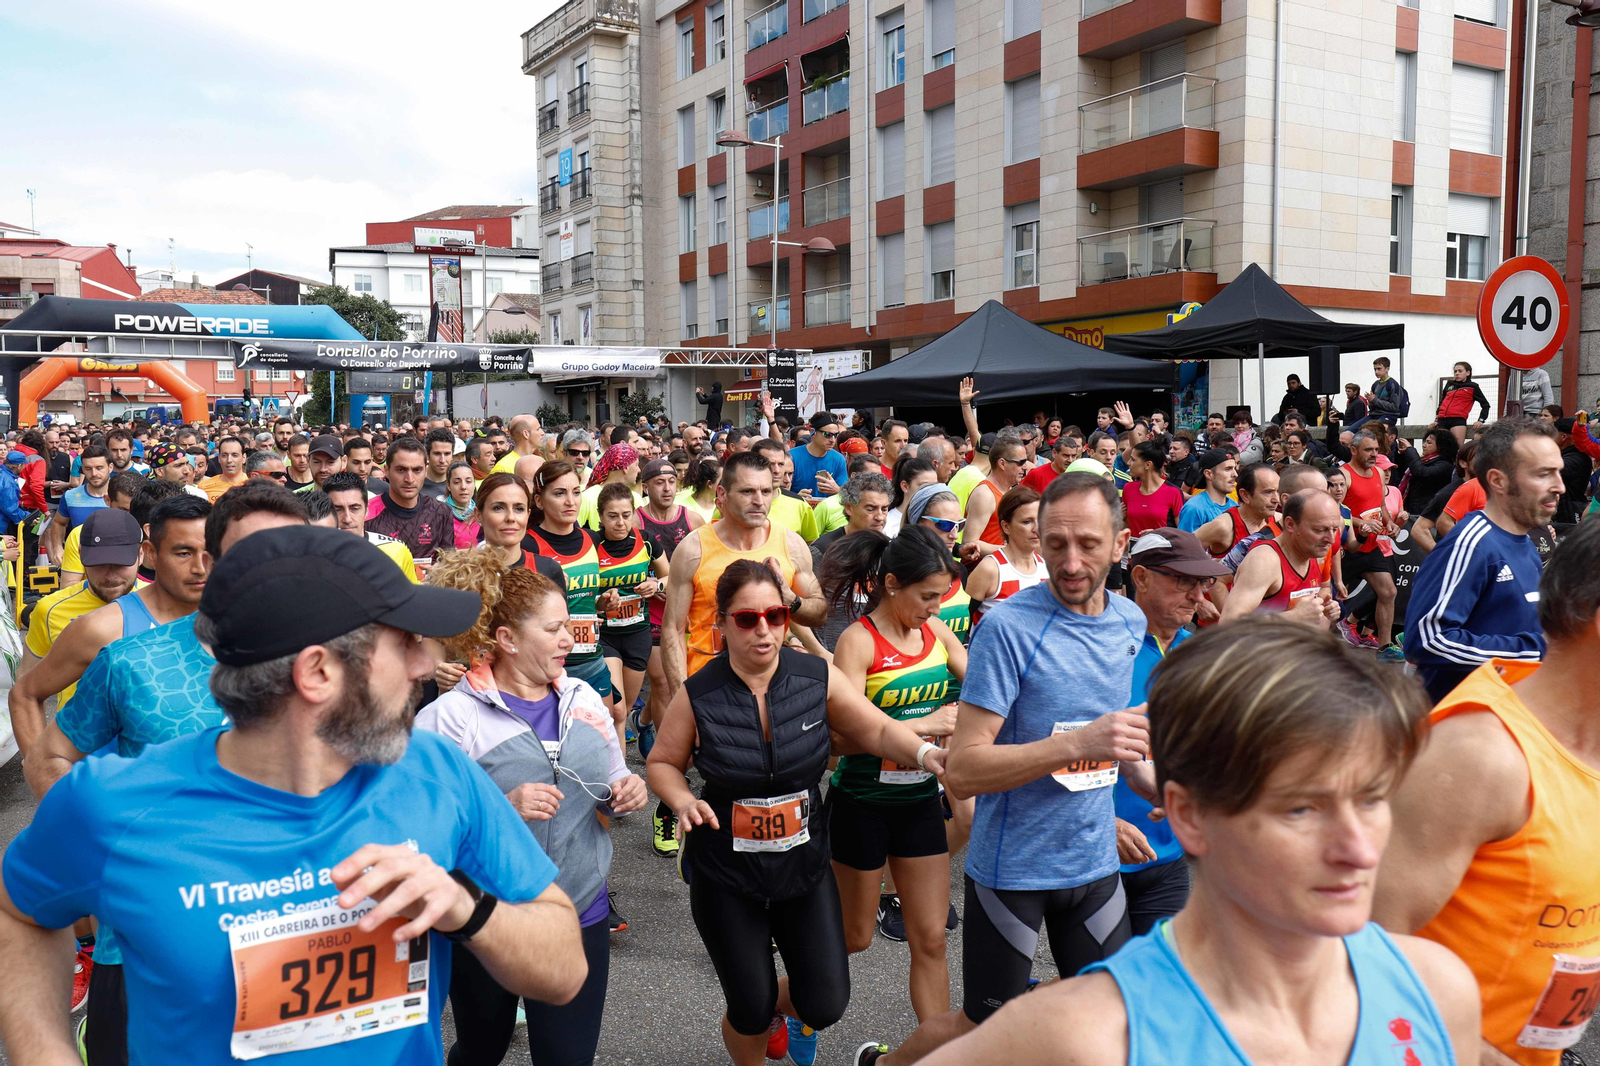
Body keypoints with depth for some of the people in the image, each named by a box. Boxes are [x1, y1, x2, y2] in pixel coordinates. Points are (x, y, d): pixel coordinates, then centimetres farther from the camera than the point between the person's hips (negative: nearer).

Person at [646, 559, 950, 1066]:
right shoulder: (697, 697, -14)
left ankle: (781, 1004, 40)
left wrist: (924, 752, -24)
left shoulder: (819, 678, -11)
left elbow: (878, 730, -5)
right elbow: (662, 763, 0)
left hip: (804, 868, 2)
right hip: (726, 877, -2)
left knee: (825, 1005, 3)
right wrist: (685, 802, -20)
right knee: (751, 1011, 6)